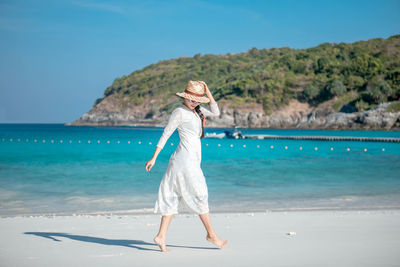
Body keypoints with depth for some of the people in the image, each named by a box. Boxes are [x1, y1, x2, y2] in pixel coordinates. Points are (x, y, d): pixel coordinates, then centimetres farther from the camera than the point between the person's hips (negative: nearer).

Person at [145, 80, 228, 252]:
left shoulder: (196, 109, 14)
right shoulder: (179, 112, -11)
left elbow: (215, 112, 10)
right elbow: (165, 135, -10)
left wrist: (208, 92, 2)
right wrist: (154, 158, -11)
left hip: (192, 160, 9)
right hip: (185, 159, -9)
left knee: (173, 197, 6)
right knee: (199, 195, 0)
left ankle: (161, 236, 6)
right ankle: (211, 234, 12)